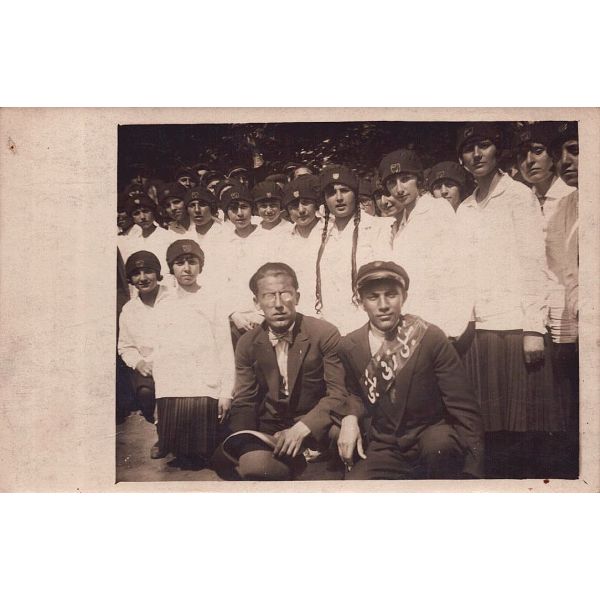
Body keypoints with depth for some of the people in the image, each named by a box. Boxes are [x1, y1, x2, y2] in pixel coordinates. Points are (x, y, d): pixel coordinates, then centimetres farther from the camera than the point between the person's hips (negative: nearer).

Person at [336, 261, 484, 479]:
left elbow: (464, 408, -12)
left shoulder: (431, 338, -12)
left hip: (433, 441, -2)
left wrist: (473, 473, -20)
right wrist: (350, 417, -5)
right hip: (384, 449, 2)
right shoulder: (349, 347, -1)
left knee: (438, 442, -36)